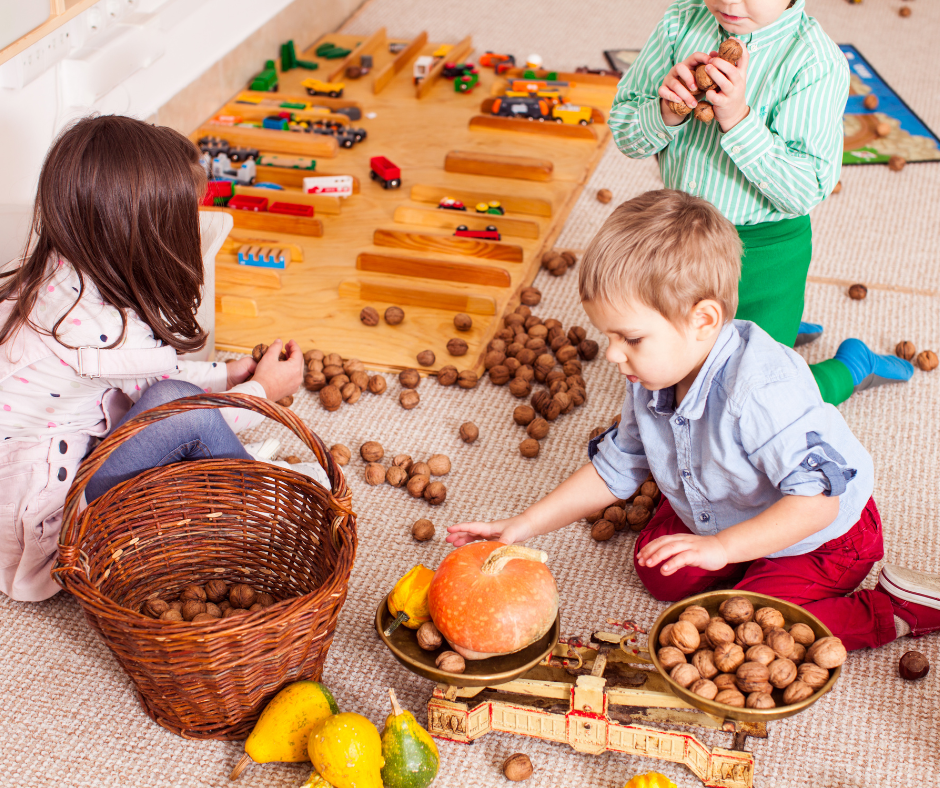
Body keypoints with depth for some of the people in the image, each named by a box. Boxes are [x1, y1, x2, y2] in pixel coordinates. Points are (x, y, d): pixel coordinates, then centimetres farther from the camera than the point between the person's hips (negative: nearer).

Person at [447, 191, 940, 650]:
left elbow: (816, 499, -39)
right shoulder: (652, 380, -13)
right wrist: (524, 527, -4)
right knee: (656, 572, 6)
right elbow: (614, 469, 0)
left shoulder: (761, 391, -40)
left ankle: (895, 610, -8)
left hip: (822, 537, -8)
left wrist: (721, 548, -46)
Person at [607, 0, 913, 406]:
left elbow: (804, 193, -24)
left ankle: (853, 365, 26)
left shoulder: (817, 63, -22)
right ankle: (777, 325, 41)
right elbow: (624, 131, -5)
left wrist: (739, 120, -35)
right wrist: (666, 112, -27)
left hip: (765, 254, -6)